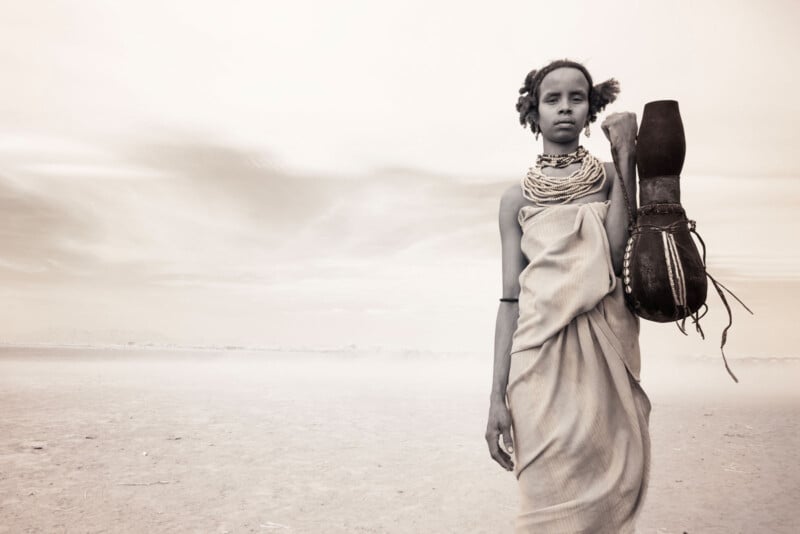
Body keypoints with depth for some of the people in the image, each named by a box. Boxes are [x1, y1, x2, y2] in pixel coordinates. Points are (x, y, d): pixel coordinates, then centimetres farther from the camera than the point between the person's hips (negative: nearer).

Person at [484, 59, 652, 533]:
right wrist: (498, 396, -3)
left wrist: (624, 156, -9)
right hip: (541, 361, -1)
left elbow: (618, 257, -10)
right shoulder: (517, 198, 9)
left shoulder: (613, 177, 9)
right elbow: (511, 297, 3)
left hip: (606, 359, 1)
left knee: (610, 494, 5)